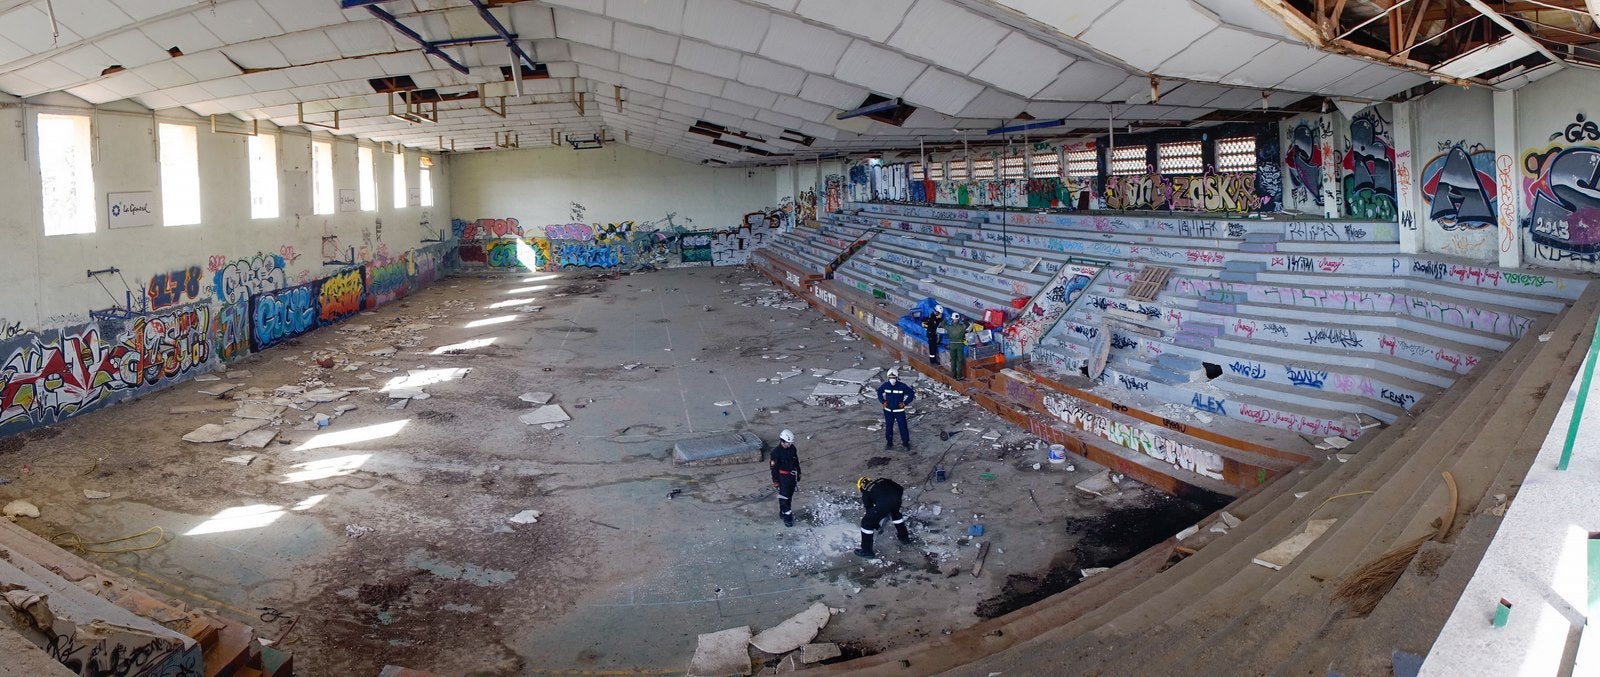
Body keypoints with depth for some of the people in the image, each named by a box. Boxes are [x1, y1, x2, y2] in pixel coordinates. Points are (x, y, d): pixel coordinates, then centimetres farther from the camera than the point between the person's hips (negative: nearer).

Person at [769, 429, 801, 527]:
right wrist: (775, 480, -13)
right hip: (782, 476, -7)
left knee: (789, 496, 17)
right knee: (784, 497, -5)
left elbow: (796, 461, 13)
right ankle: (787, 517, 0)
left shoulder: (792, 448, -1)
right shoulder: (776, 451, -19)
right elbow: (774, 467, -14)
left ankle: (783, 512, 35)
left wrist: (798, 473, 18)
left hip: (792, 475, 7)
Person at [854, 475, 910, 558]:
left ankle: (866, 550, 19)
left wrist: (875, 527, 40)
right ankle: (904, 537, 51)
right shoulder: (881, 480, 32)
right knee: (896, 514, 39)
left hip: (883, 504, -5)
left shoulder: (866, 493, 24)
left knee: (866, 522, 14)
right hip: (896, 498, 5)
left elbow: (869, 509, 29)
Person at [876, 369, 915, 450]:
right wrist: (882, 401, 2)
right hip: (888, 411, 2)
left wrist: (905, 403, -10)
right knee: (888, 427, 12)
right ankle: (889, 442, 28)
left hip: (899, 411, -2)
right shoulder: (885, 385, -9)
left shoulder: (902, 386, -17)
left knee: (903, 427, 3)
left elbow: (912, 393, -6)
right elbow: (879, 391, 11)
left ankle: (905, 441, 21)